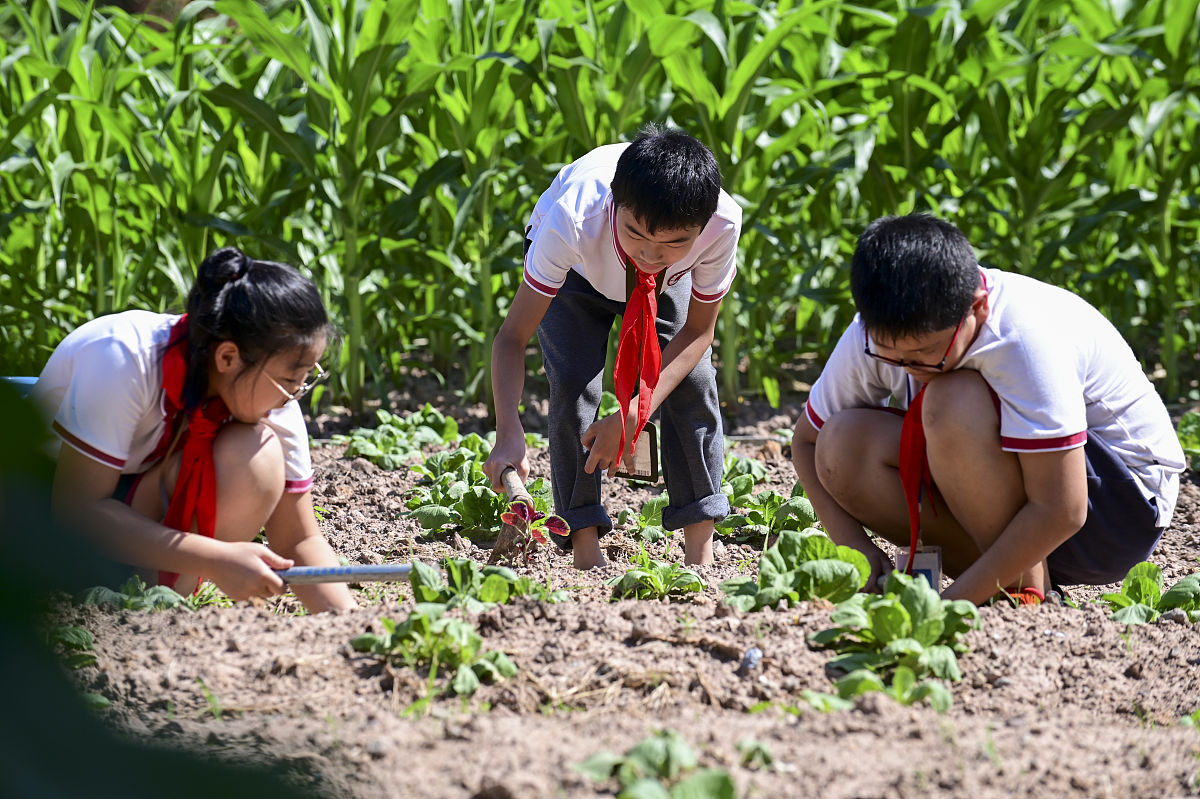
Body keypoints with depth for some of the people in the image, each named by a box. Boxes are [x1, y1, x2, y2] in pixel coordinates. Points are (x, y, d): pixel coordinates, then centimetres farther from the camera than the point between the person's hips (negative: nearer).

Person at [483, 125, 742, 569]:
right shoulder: (573, 220, -46)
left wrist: (637, 412, -34)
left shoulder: (723, 224, -41)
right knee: (574, 383, -20)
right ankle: (586, 551, -12)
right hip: (575, 269, -1)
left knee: (693, 382, -15)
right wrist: (509, 435, -54)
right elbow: (512, 337, -39)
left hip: (667, 284, 1)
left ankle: (701, 551, -6)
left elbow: (698, 330, -23)